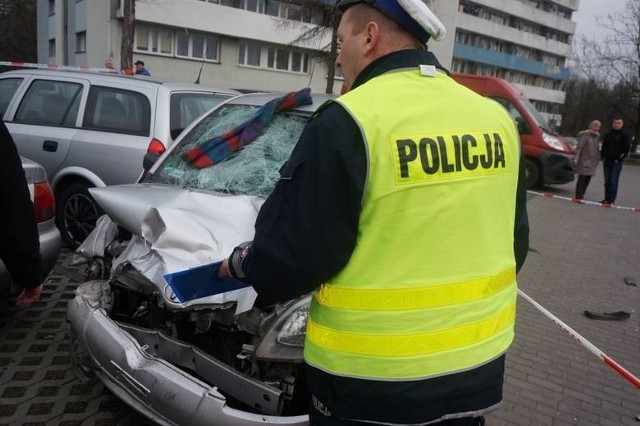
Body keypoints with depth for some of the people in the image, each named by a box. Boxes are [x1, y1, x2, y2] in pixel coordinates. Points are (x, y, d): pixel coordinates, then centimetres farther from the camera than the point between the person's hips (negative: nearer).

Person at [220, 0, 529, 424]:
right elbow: (515, 241, 10)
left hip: (376, 380, -5)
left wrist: (242, 263, 4)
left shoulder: (348, 123, -20)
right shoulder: (497, 119, 2)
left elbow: (293, 255, -17)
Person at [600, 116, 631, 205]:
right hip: (607, 161, 5)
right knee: (607, 181, 8)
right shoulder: (608, 135, 12)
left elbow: (626, 149, -5)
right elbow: (603, 147, 16)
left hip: (617, 162, -5)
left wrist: (619, 159, -12)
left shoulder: (625, 136, -1)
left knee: (614, 181, -7)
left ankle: (611, 200, -7)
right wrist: (603, 157, 3)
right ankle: (606, 199, 14)